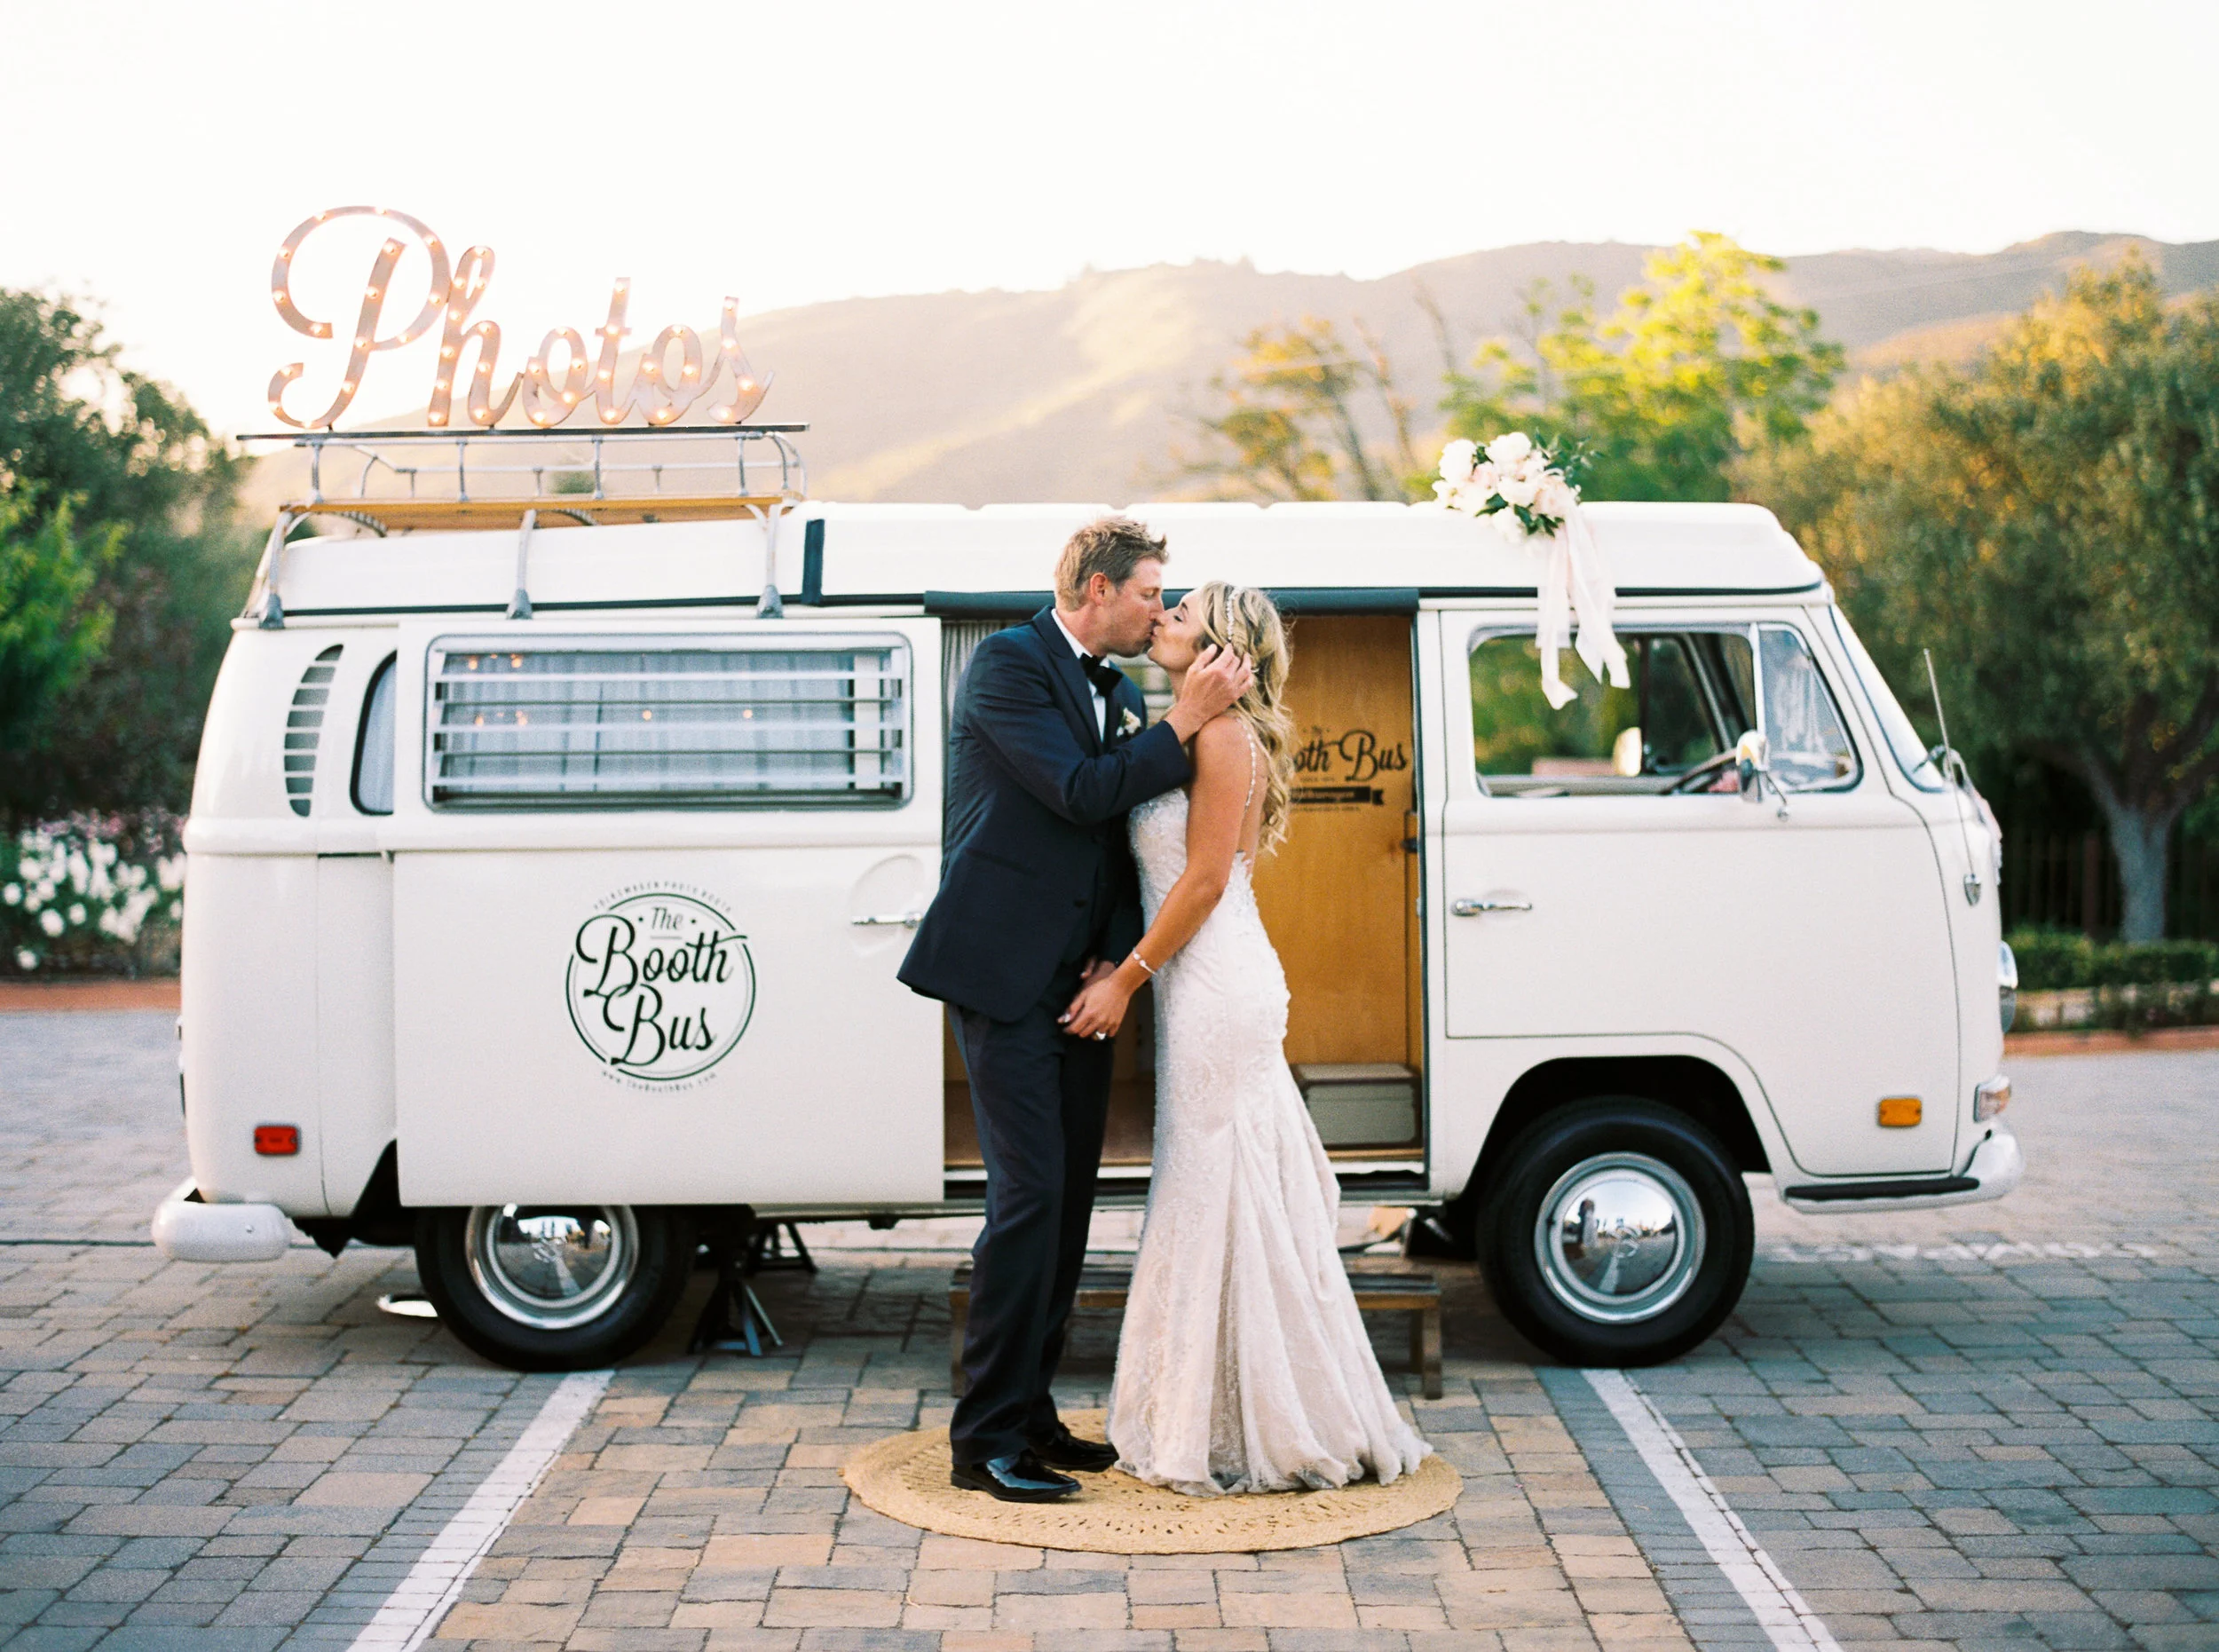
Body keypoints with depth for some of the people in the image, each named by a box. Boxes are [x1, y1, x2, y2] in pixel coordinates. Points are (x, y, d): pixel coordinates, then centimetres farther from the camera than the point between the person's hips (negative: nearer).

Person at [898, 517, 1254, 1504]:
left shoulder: (1122, 697, 17)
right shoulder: (1007, 663, -7)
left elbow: (1126, 842, 15)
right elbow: (1080, 793, -18)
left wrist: (1118, 955, 0)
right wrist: (1184, 724, -13)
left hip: (1079, 985, 8)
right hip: (1005, 976, -8)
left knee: (1068, 1200, 10)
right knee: (1029, 1197, -10)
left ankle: (1030, 1413, 21)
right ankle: (985, 1440, -3)